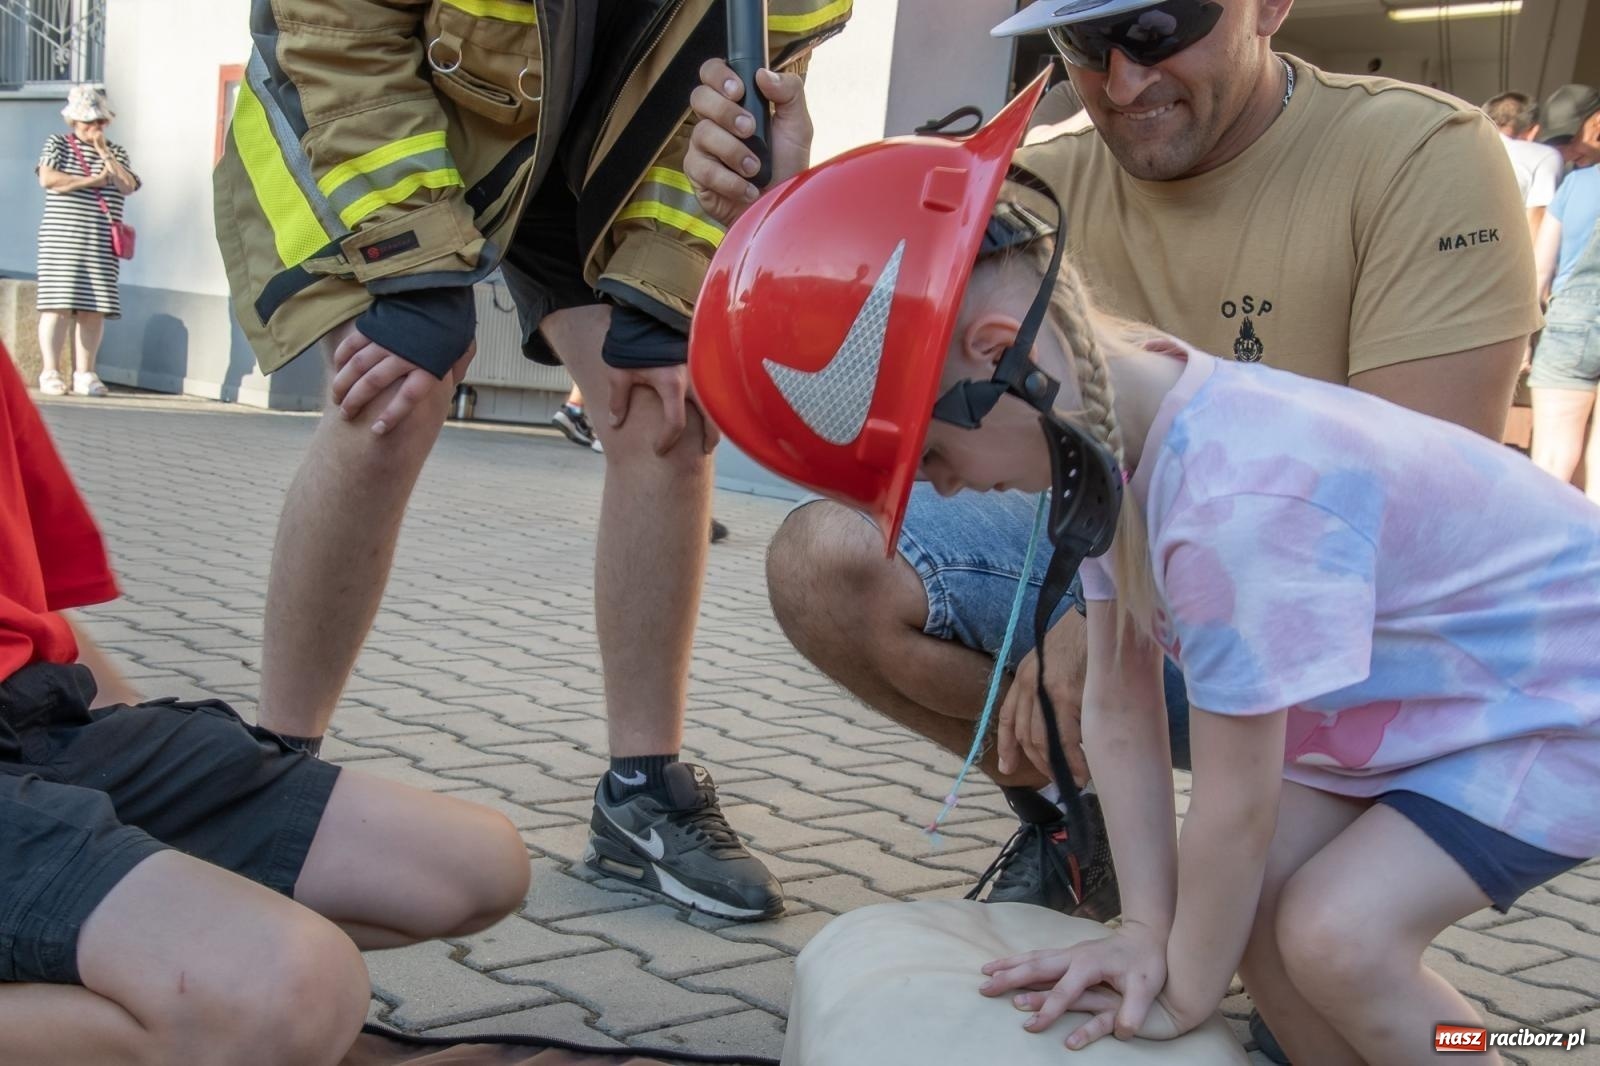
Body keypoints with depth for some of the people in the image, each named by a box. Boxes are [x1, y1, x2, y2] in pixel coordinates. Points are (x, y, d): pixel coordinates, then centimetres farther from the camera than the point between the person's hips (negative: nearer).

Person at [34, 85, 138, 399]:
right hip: (61, 239, -3)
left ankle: (84, 373, 5)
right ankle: (51, 372, -3)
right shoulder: (57, 143, 8)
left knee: (93, 309, 0)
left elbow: (128, 186, -1)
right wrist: (91, 180, -7)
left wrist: (103, 152, -3)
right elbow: (47, 178, -9)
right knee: (58, 305, -7)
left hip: (101, 245, 3)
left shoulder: (116, 152, 16)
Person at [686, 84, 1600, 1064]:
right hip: (1415, 689, 8)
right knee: (1252, 900, -6)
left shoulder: (1231, 506, -38)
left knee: (1336, 936, -21)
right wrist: (1145, 930, -5)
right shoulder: (1108, 438, -11)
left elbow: (1234, 812, -26)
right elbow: (1120, 710, -4)